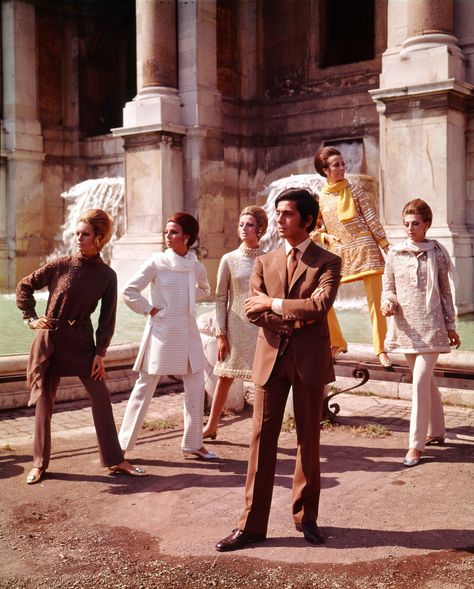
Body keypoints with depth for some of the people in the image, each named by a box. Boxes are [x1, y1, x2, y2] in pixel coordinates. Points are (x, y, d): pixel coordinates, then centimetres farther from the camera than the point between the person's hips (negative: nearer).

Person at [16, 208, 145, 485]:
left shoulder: (107, 275, -3)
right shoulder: (61, 265, -6)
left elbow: (107, 318, 0)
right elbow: (25, 286, 7)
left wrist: (100, 352, -4)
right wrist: (31, 318, 0)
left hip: (82, 340, 1)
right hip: (50, 339, 0)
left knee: (102, 397, 0)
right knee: (44, 401, 5)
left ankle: (115, 460, 12)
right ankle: (40, 463, 19)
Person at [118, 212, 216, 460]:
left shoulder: (196, 267, 5)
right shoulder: (156, 263, -8)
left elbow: (204, 290, 25)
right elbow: (129, 292, -9)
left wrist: (187, 300, 10)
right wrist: (150, 309, -8)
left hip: (188, 331, 5)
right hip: (162, 330, -5)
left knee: (196, 387, 8)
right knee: (145, 387, 0)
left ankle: (192, 444, 21)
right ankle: (122, 446, 9)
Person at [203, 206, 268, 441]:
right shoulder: (229, 259, 0)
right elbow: (221, 298, 1)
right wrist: (221, 334, -3)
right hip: (236, 325, 0)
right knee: (225, 377, 9)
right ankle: (211, 427, 23)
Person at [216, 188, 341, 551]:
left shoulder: (327, 262, 0)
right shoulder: (264, 263, 11)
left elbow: (320, 306, -16)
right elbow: (253, 311, 0)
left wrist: (274, 303, -10)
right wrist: (295, 315, -13)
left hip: (310, 360, -2)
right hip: (271, 358, 3)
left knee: (309, 440, 9)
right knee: (262, 439, 2)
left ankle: (306, 517, 23)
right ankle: (252, 524, 7)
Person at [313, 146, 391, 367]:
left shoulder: (354, 191, 4)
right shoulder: (320, 198, 7)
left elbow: (372, 220, 3)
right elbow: (315, 230, 15)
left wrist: (386, 247, -2)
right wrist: (325, 236, -6)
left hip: (364, 249, -2)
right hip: (337, 253, 2)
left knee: (375, 301, -5)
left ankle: (381, 349, 3)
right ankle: (336, 343, 17)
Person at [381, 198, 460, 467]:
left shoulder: (437, 253, -2)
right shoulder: (395, 255, 3)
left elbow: (446, 292, 3)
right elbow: (388, 289, 9)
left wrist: (451, 327, 5)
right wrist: (388, 303, -14)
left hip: (431, 327, -3)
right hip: (407, 328, 3)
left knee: (420, 382, -10)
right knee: (427, 381, 17)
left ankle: (416, 444, -2)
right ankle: (436, 432, 33)